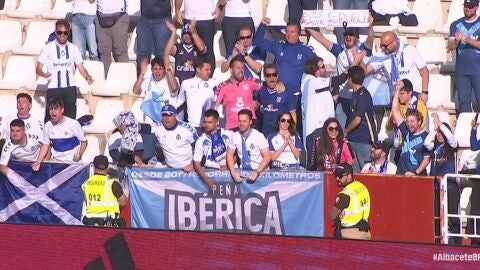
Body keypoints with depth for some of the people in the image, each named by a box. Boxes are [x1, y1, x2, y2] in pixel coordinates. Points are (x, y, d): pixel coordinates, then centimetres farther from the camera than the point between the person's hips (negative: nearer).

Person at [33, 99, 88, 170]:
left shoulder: (73, 123, -9)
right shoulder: (48, 126, 3)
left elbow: (84, 141, -1)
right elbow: (45, 145, 10)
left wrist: (79, 154, -17)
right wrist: (38, 161, -3)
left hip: (73, 162, -4)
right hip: (55, 161, 4)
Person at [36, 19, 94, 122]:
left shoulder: (73, 48, 9)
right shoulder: (48, 48, 4)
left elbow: (81, 67, 6)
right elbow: (38, 68, 2)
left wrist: (87, 77, -16)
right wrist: (44, 74, -21)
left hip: (70, 88, 2)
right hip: (53, 88, -2)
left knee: (70, 118, -3)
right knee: (50, 119, -8)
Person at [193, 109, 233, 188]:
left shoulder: (228, 135, 0)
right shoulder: (200, 141, -1)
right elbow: (197, 163, -2)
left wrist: (229, 165, -7)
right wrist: (205, 178, -18)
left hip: (228, 171, 1)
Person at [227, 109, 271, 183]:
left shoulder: (259, 136, -9)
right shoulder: (235, 136, 2)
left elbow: (267, 157, -12)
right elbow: (230, 154, 7)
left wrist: (257, 172, -24)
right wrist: (233, 171, -11)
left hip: (259, 172, -4)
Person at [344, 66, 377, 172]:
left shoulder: (363, 95, -15)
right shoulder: (355, 94, 13)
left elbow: (357, 120, -18)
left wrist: (345, 132, -5)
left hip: (365, 139, -9)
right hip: (353, 138, 9)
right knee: (354, 170, 7)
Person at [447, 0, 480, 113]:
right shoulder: (456, 25, 10)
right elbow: (450, 47, 4)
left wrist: (467, 39, -22)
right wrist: (456, 40, -18)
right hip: (461, 70, 3)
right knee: (464, 103, 4)